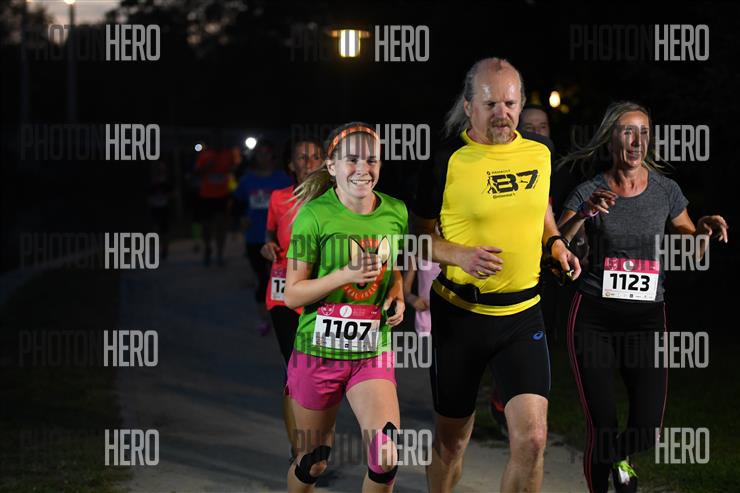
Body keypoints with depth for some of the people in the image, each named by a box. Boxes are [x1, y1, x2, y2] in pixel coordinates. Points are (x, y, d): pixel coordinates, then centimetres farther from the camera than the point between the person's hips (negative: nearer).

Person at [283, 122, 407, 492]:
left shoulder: (396, 212, 2)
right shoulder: (315, 215, -11)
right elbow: (292, 294, -9)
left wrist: (397, 296, -2)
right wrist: (346, 275, -22)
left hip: (373, 353, 2)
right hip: (319, 351, -2)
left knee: (387, 459, -15)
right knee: (312, 461, 11)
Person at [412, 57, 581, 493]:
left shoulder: (539, 153, 2)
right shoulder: (446, 159, -12)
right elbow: (419, 233, -4)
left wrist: (555, 243, 5)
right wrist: (460, 255, -21)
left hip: (523, 314, 3)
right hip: (459, 314, -2)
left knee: (532, 440, -11)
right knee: (451, 440, 11)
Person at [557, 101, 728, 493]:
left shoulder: (666, 190, 3)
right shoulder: (588, 191, -3)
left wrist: (704, 230, -9)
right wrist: (584, 214, -28)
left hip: (647, 318, 2)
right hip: (594, 317, -2)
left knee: (647, 432, -5)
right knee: (601, 428, -7)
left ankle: (620, 457, 31)